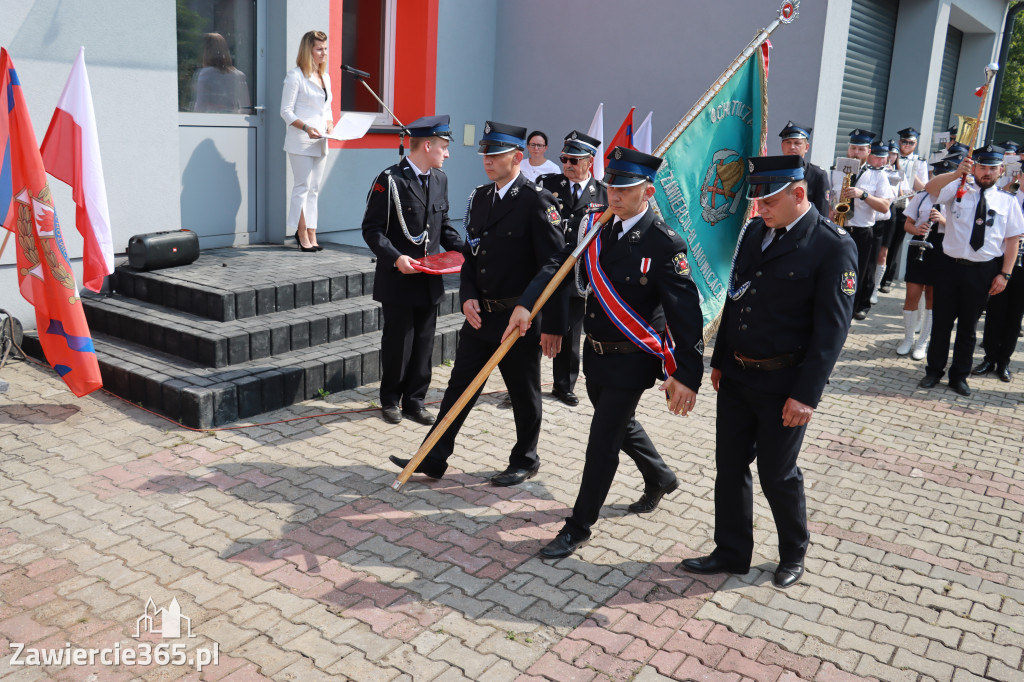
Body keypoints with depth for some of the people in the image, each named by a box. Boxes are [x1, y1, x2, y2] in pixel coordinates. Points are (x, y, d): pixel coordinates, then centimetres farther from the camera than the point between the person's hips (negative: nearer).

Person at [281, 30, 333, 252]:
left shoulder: (325, 77, 18)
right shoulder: (295, 76, -4)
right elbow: (286, 111, -7)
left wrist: (329, 125, 3)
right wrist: (306, 127, -21)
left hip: (320, 142, 7)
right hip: (301, 141, -7)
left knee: (313, 188, 7)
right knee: (303, 186, -7)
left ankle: (311, 234, 10)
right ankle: (302, 234, -1)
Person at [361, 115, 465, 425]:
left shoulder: (440, 179, 9)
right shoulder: (389, 180, -12)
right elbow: (372, 229, -12)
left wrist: (461, 249, 4)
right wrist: (395, 258, -24)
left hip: (429, 280, 6)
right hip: (398, 280, -6)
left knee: (424, 342, 11)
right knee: (398, 343, 3)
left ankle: (414, 400, 24)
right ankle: (391, 399, 23)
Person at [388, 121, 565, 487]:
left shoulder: (537, 201, -13)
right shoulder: (479, 197, 9)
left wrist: (553, 325, -17)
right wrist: (467, 297, -3)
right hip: (480, 316, 6)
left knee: (524, 395, 10)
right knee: (459, 386, 9)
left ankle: (525, 461, 28)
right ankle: (433, 459, 17)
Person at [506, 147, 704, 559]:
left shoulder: (665, 244, -19)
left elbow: (685, 312, -21)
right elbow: (558, 266, -6)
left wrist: (688, 375, -25)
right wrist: (526, 304, -22)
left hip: (632, 360, -7)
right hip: (596, 353, 7)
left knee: (603, 441, -2)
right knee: (619, 425, 25)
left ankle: (579, 527, 15)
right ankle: (660, 478, 51)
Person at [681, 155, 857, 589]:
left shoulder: (833, 246, -14)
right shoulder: (754, 231, 6)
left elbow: (832, 328, -16)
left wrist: (807, 395, -18)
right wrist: (719, 361, 14)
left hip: (783, 383, -6)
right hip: (736, 375, 6)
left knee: (777, 474, 7)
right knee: (730, 466, 12)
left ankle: (793, 554, 32)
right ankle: (731, 553, 29)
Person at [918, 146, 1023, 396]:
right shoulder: (958, 190, 2)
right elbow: (931, 187, -18)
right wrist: (957, 173, -34)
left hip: (984, 271, 1)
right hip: (951, 265, 0)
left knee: (968, 326, 11)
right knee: (942, 321, 7)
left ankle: (959, 376, 23)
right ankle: (934, 370, 22)